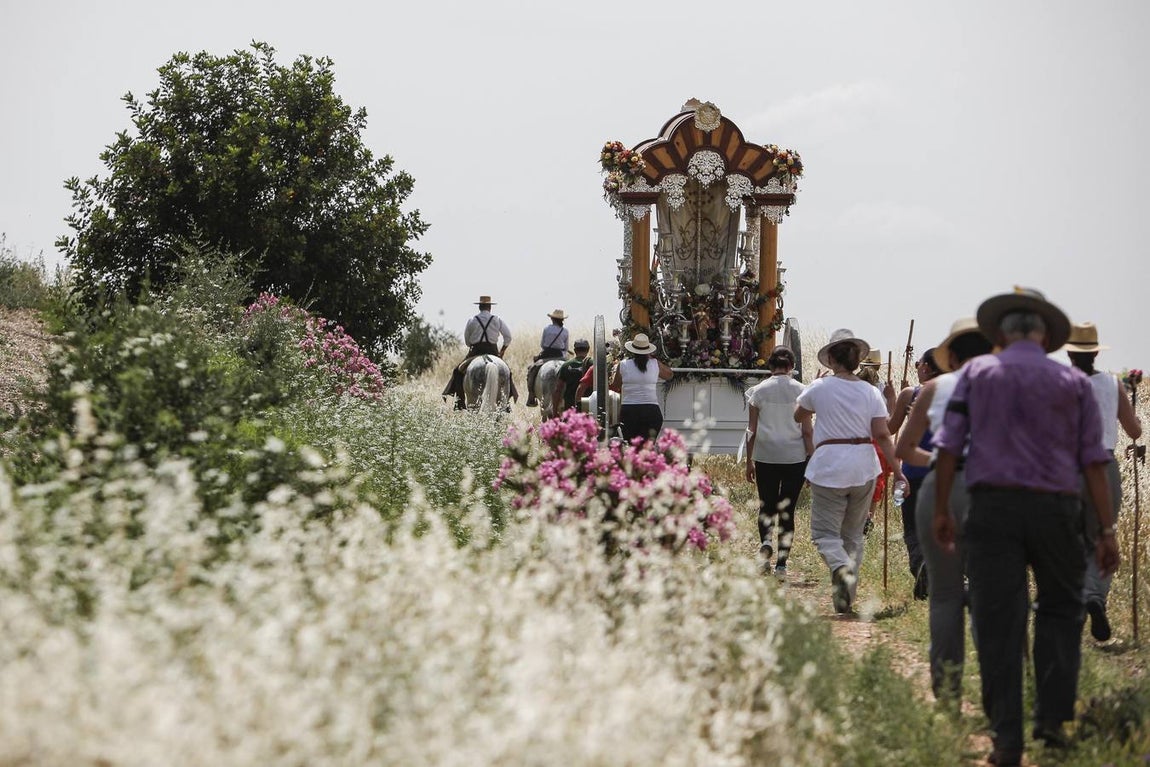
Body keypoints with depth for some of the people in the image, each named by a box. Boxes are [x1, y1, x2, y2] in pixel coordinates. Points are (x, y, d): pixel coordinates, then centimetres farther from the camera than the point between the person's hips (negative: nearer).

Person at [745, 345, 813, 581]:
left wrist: (749, 461, 10)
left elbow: (752, 430, 2)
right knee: (787, 510, 7)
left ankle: (766, 541, -16)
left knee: (766, 505, 14)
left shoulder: (759, 391, -1)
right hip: (795, 456, 0)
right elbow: (807, 431, -3)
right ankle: (781, 564, 4)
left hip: (765, 455, 0)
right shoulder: (800, 391, -2)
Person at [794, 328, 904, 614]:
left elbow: (798, 416, 16)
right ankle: (847, 594, 10)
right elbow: (882, 435, -3)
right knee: (853, 533, 15)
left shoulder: (820, 387, -2)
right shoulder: (871, 392, 3)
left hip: (829, 466, -3)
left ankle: (841, 569, -31)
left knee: (825, 532, -1)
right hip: (864, 467, 3)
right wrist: (897, 471, 0)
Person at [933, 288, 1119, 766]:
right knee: (1059, 610, 17)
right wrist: (1106, 530, 5)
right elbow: (1093, 461, 4)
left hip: (992, 506, 0)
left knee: (997, 622, 1)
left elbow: (948, 446, 1)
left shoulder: (977, 372, 7)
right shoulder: (1074, 382, 8)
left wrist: (941, 510, 8)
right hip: (1055, 506, 0)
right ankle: (1051, 717, 8)